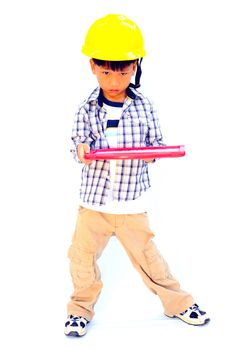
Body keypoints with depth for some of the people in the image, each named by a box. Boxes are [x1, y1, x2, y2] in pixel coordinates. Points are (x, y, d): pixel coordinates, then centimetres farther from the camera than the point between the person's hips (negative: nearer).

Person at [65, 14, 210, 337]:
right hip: (93, 201, 1)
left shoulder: (144, 107, -3)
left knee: (147, 256, 8)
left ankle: (178, 303, 28)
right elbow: (78, 142, -1)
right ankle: (81, 308, 30)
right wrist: (81, 152, -24)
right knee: (82, 256, 8)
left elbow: (156, 142, 2)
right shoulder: (87, 110, -3)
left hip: (132, 204, -1)